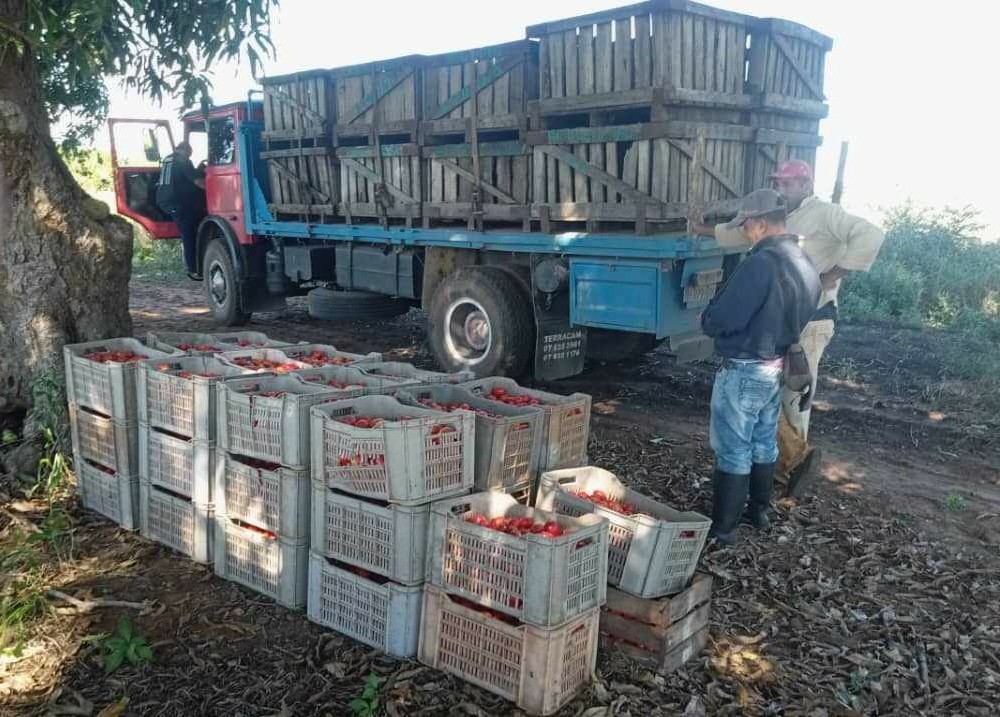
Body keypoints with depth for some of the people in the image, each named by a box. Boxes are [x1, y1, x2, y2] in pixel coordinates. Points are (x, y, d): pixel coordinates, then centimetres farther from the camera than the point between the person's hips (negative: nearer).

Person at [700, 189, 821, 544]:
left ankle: (723, 527, 9)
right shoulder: (806, 264, 4)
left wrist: (707, 318, -3)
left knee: (733, 451, 1)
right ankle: (759, 511, 34)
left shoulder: (760, 264, -25)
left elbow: (718, 321, -23)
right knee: (764, 444, 20)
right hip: (777, 368, 9)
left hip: (744, 371, -8)